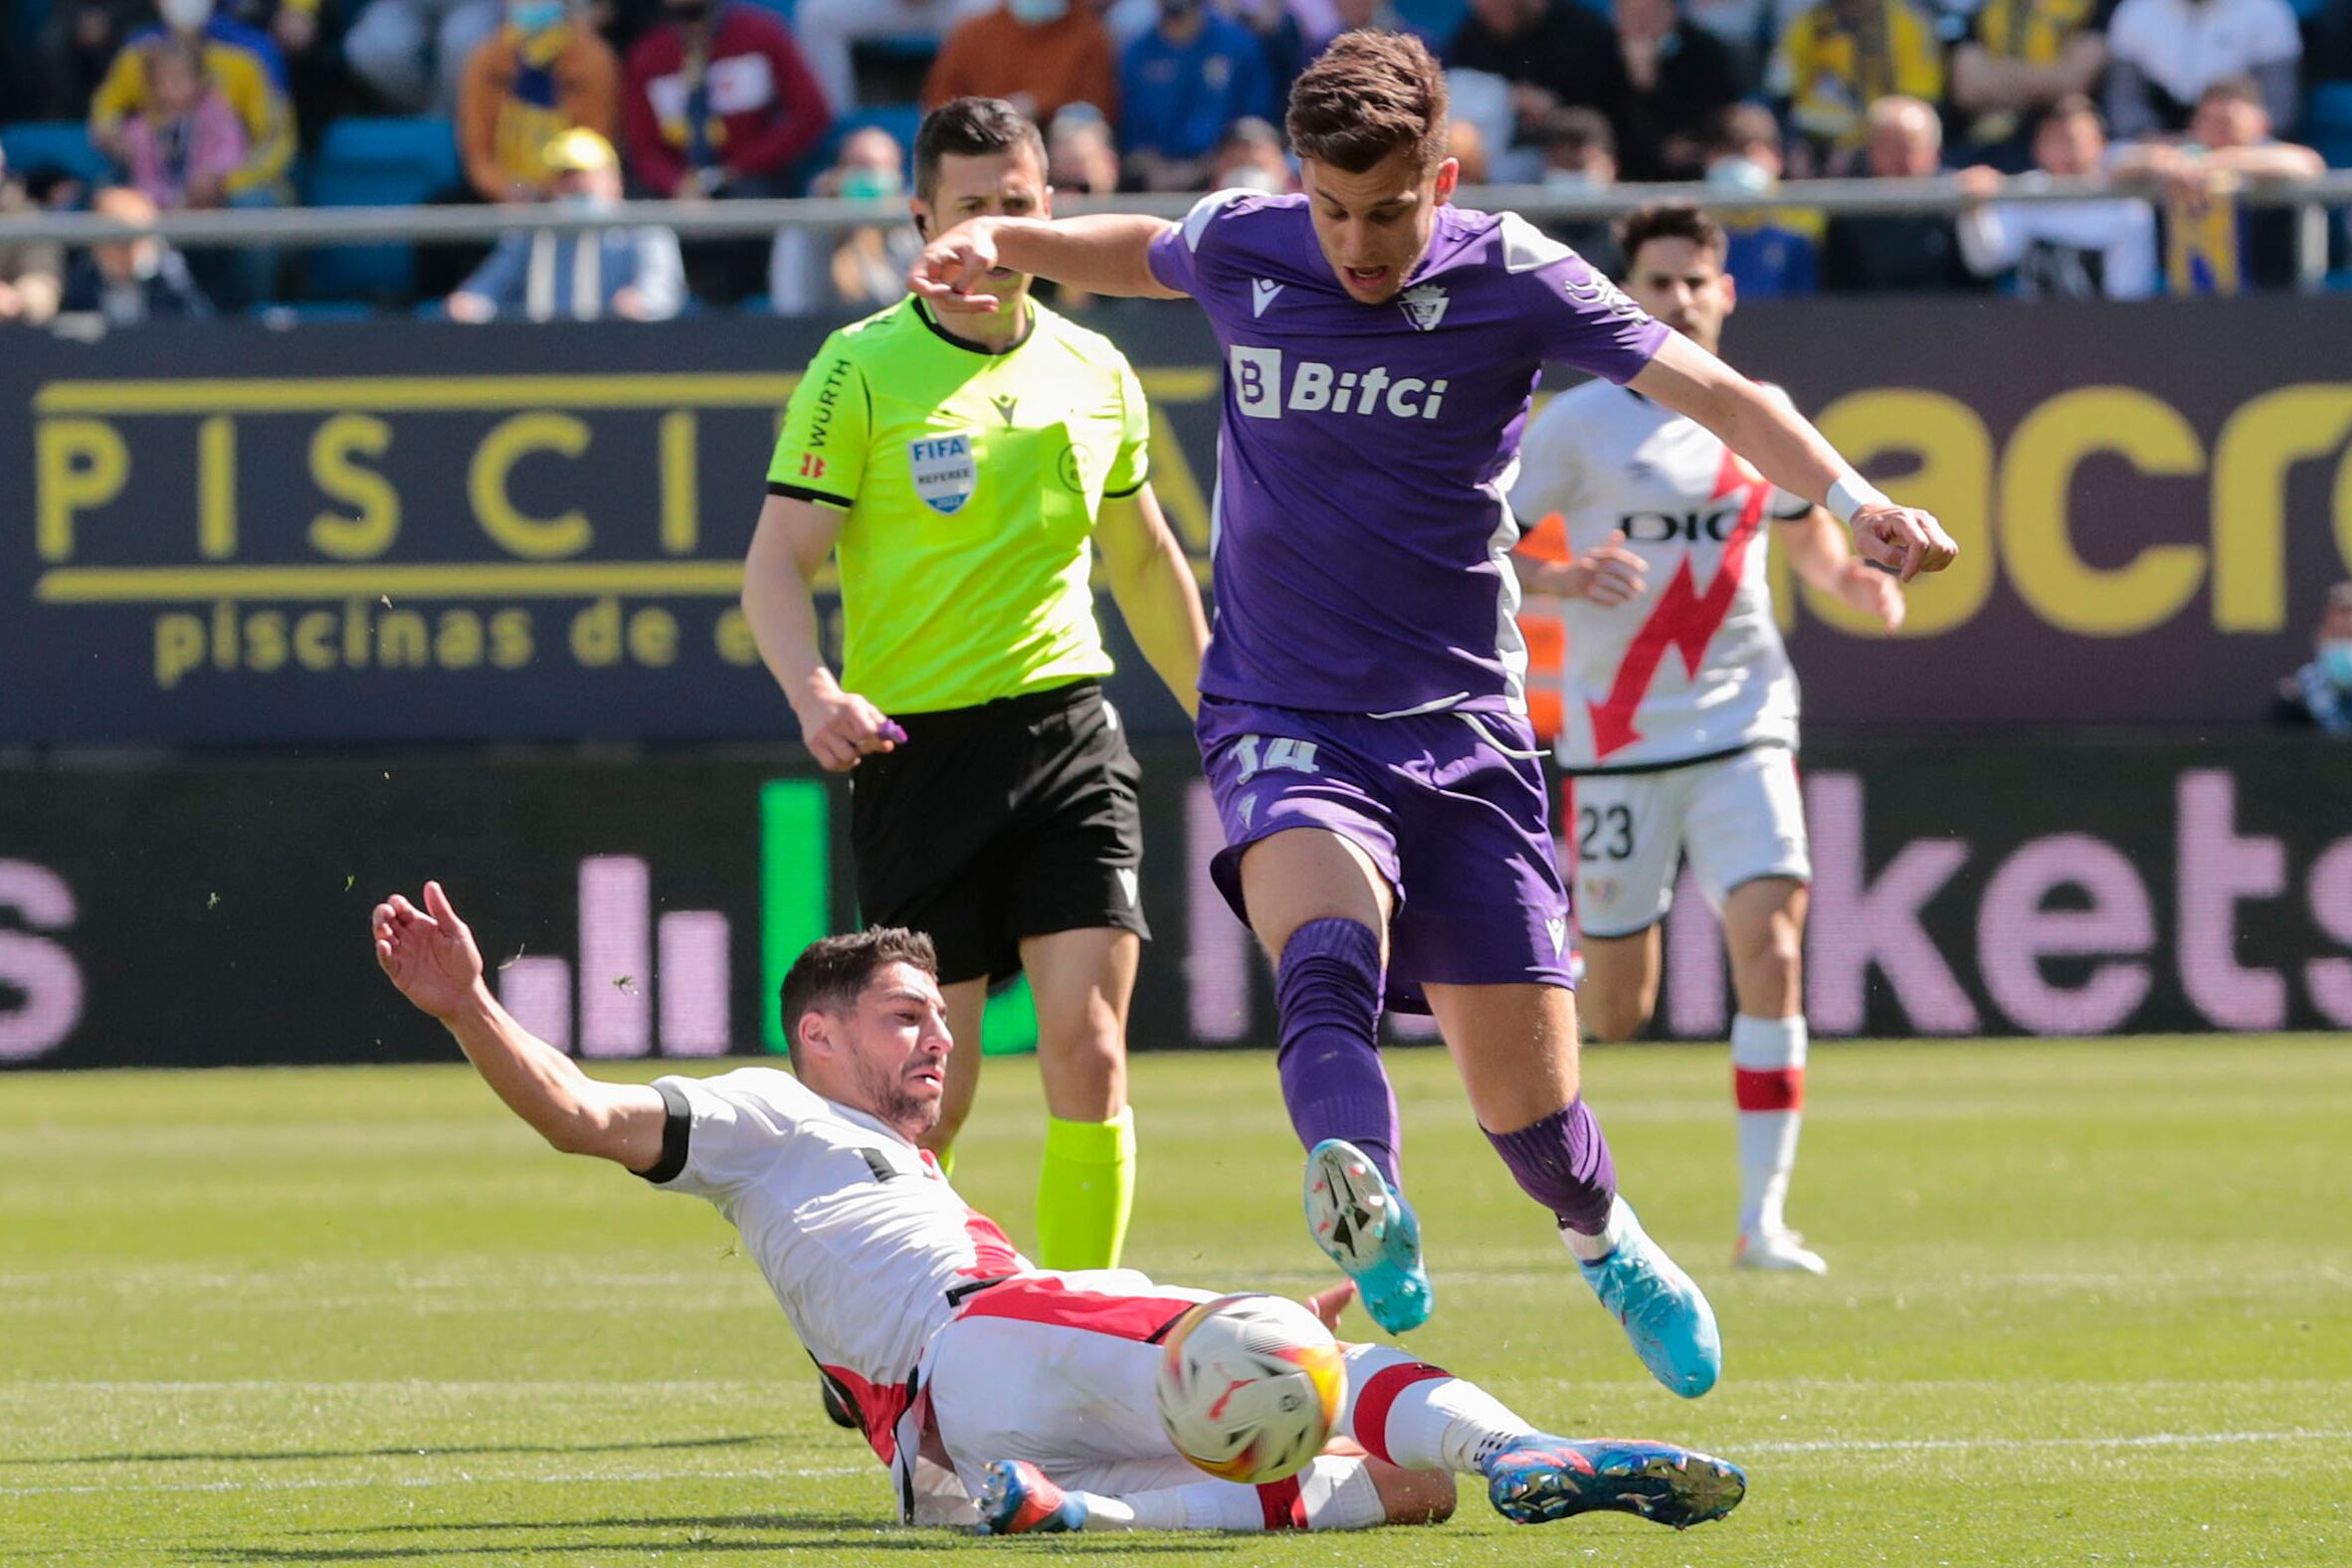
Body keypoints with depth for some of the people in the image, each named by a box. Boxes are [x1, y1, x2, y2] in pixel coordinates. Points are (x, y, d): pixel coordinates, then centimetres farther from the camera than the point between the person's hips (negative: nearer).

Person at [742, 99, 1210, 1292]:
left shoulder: (1094, 374, 10)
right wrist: (814, 693, -25)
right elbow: (775, 565, -7)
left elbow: (1145, 563, 25)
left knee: (1087, 1048, -11)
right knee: (935, 1082, -1)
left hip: (1069, 730, 3)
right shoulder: (860, 370, -3)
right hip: (917, 747, -3)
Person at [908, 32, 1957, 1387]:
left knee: (1526, 1093, 1)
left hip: (1462, 722, 0)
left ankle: (1612, 1250, 35)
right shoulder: (1240, 248, 0)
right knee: (1329, 946, -33)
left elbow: (1709, 390, -16)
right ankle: (1369, 1218, -58)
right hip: (1285, 722, 0)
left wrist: (1849, 497, -31)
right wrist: (997, 243, 11)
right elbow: (1139, 254, 26)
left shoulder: (1506, 275, -7)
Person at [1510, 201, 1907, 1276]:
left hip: (1743, 730, 2)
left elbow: (1807, 536, 24)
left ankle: (1763, 1215, -12)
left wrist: (1854, 578, 2)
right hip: (1617, 738, -2)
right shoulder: (1579, 423, -4)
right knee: (1615, 1012, 1)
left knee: (1771, 948, -17)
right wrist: (1562, 578, -23)